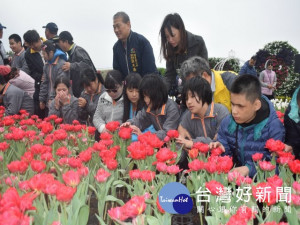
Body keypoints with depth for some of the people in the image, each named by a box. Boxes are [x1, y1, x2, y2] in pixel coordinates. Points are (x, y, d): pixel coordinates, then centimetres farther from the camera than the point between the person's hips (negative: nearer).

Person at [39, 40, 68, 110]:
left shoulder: (62, 64, -15)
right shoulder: (47, 64, 10)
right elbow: (44, 83, 15)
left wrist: (52, 99, -19)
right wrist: (42, 99, 12)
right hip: (49, 101, 7)